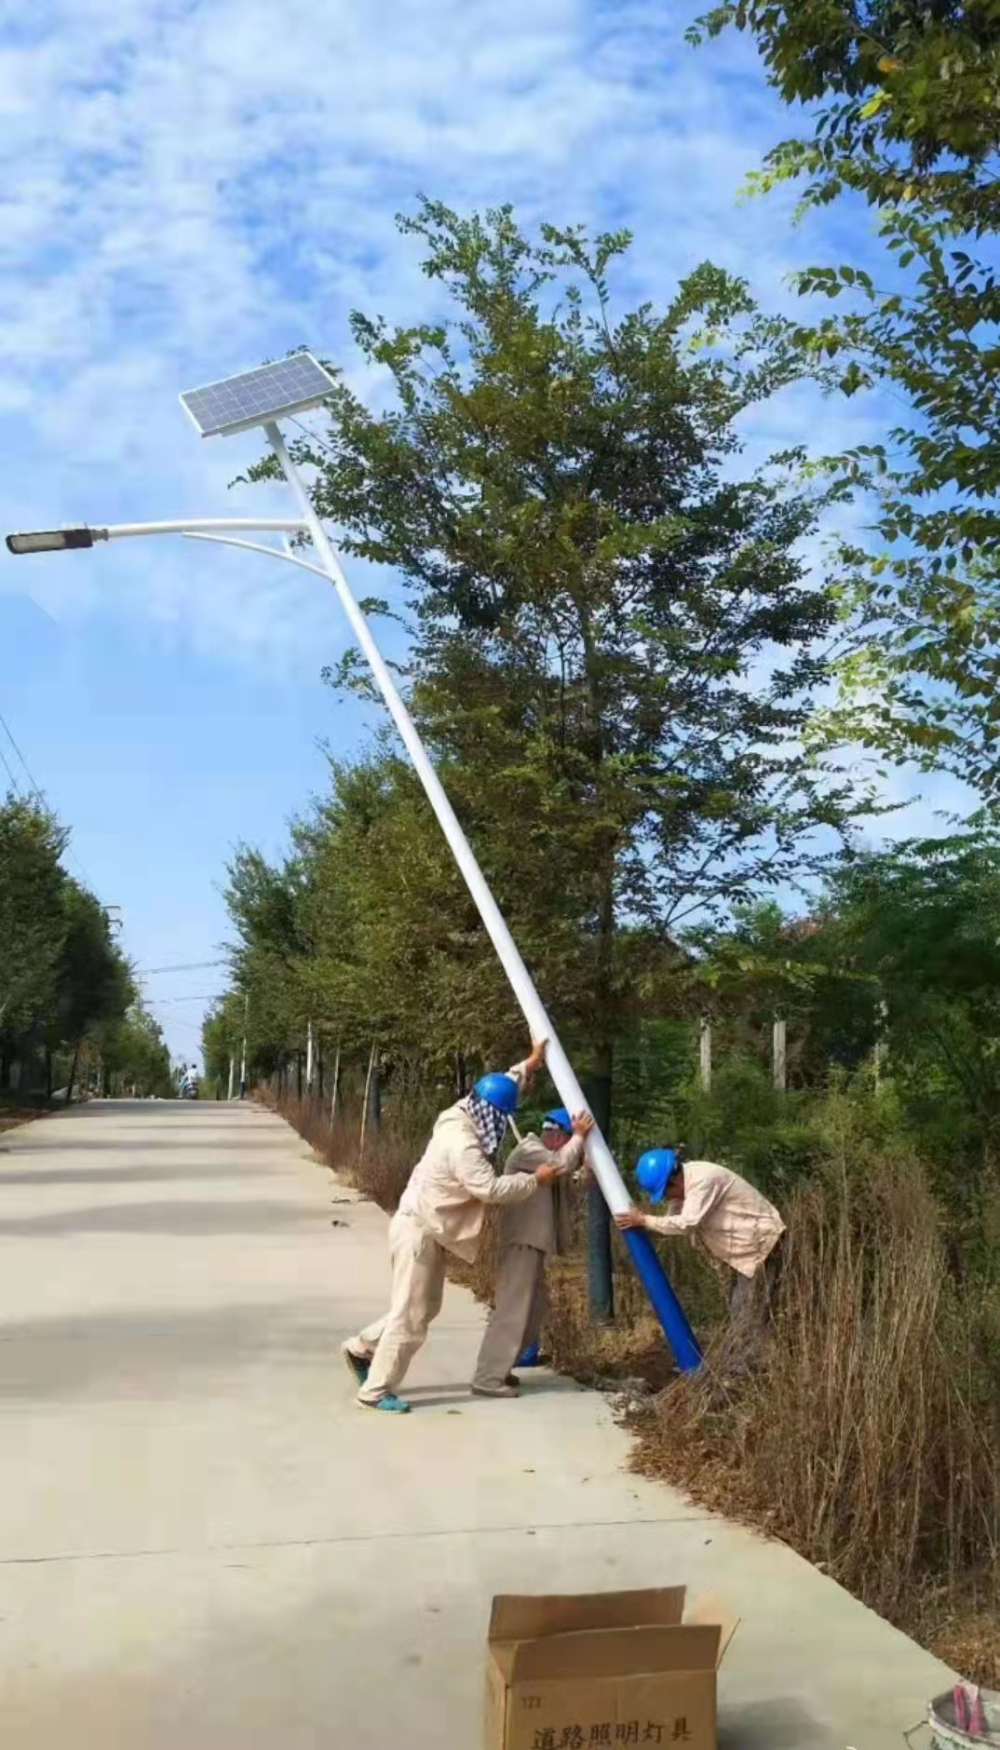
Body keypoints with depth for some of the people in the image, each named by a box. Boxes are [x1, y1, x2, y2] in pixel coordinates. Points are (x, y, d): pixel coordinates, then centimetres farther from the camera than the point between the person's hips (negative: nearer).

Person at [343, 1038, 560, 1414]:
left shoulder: (464, 1115, 1)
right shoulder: (461, 1144, -26)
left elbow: (500, 1089, 18)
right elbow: (493, 1188, -28)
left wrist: (530, 1065, 12)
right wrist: (535, 1180, -16)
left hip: (429, 1229, 10)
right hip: (418, 1230, -10)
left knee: (426, 1306, 18)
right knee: (410, 1315, -3)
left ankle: (362, 1347, 30)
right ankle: (376, 1390, 7)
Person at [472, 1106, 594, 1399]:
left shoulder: (542, 1153, 19)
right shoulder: (528, 1149, -13)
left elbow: (570, 1167, 19)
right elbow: (561, 1164, -25)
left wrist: (582, 1140, 4)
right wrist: (579, 1136, -12)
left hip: (532, 1242, 11)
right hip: (522, 1241, -11)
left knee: (531, 1306, 15)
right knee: (512, 1308, -12)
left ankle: (497, 1370, 21)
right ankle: (487, 1378, -10)